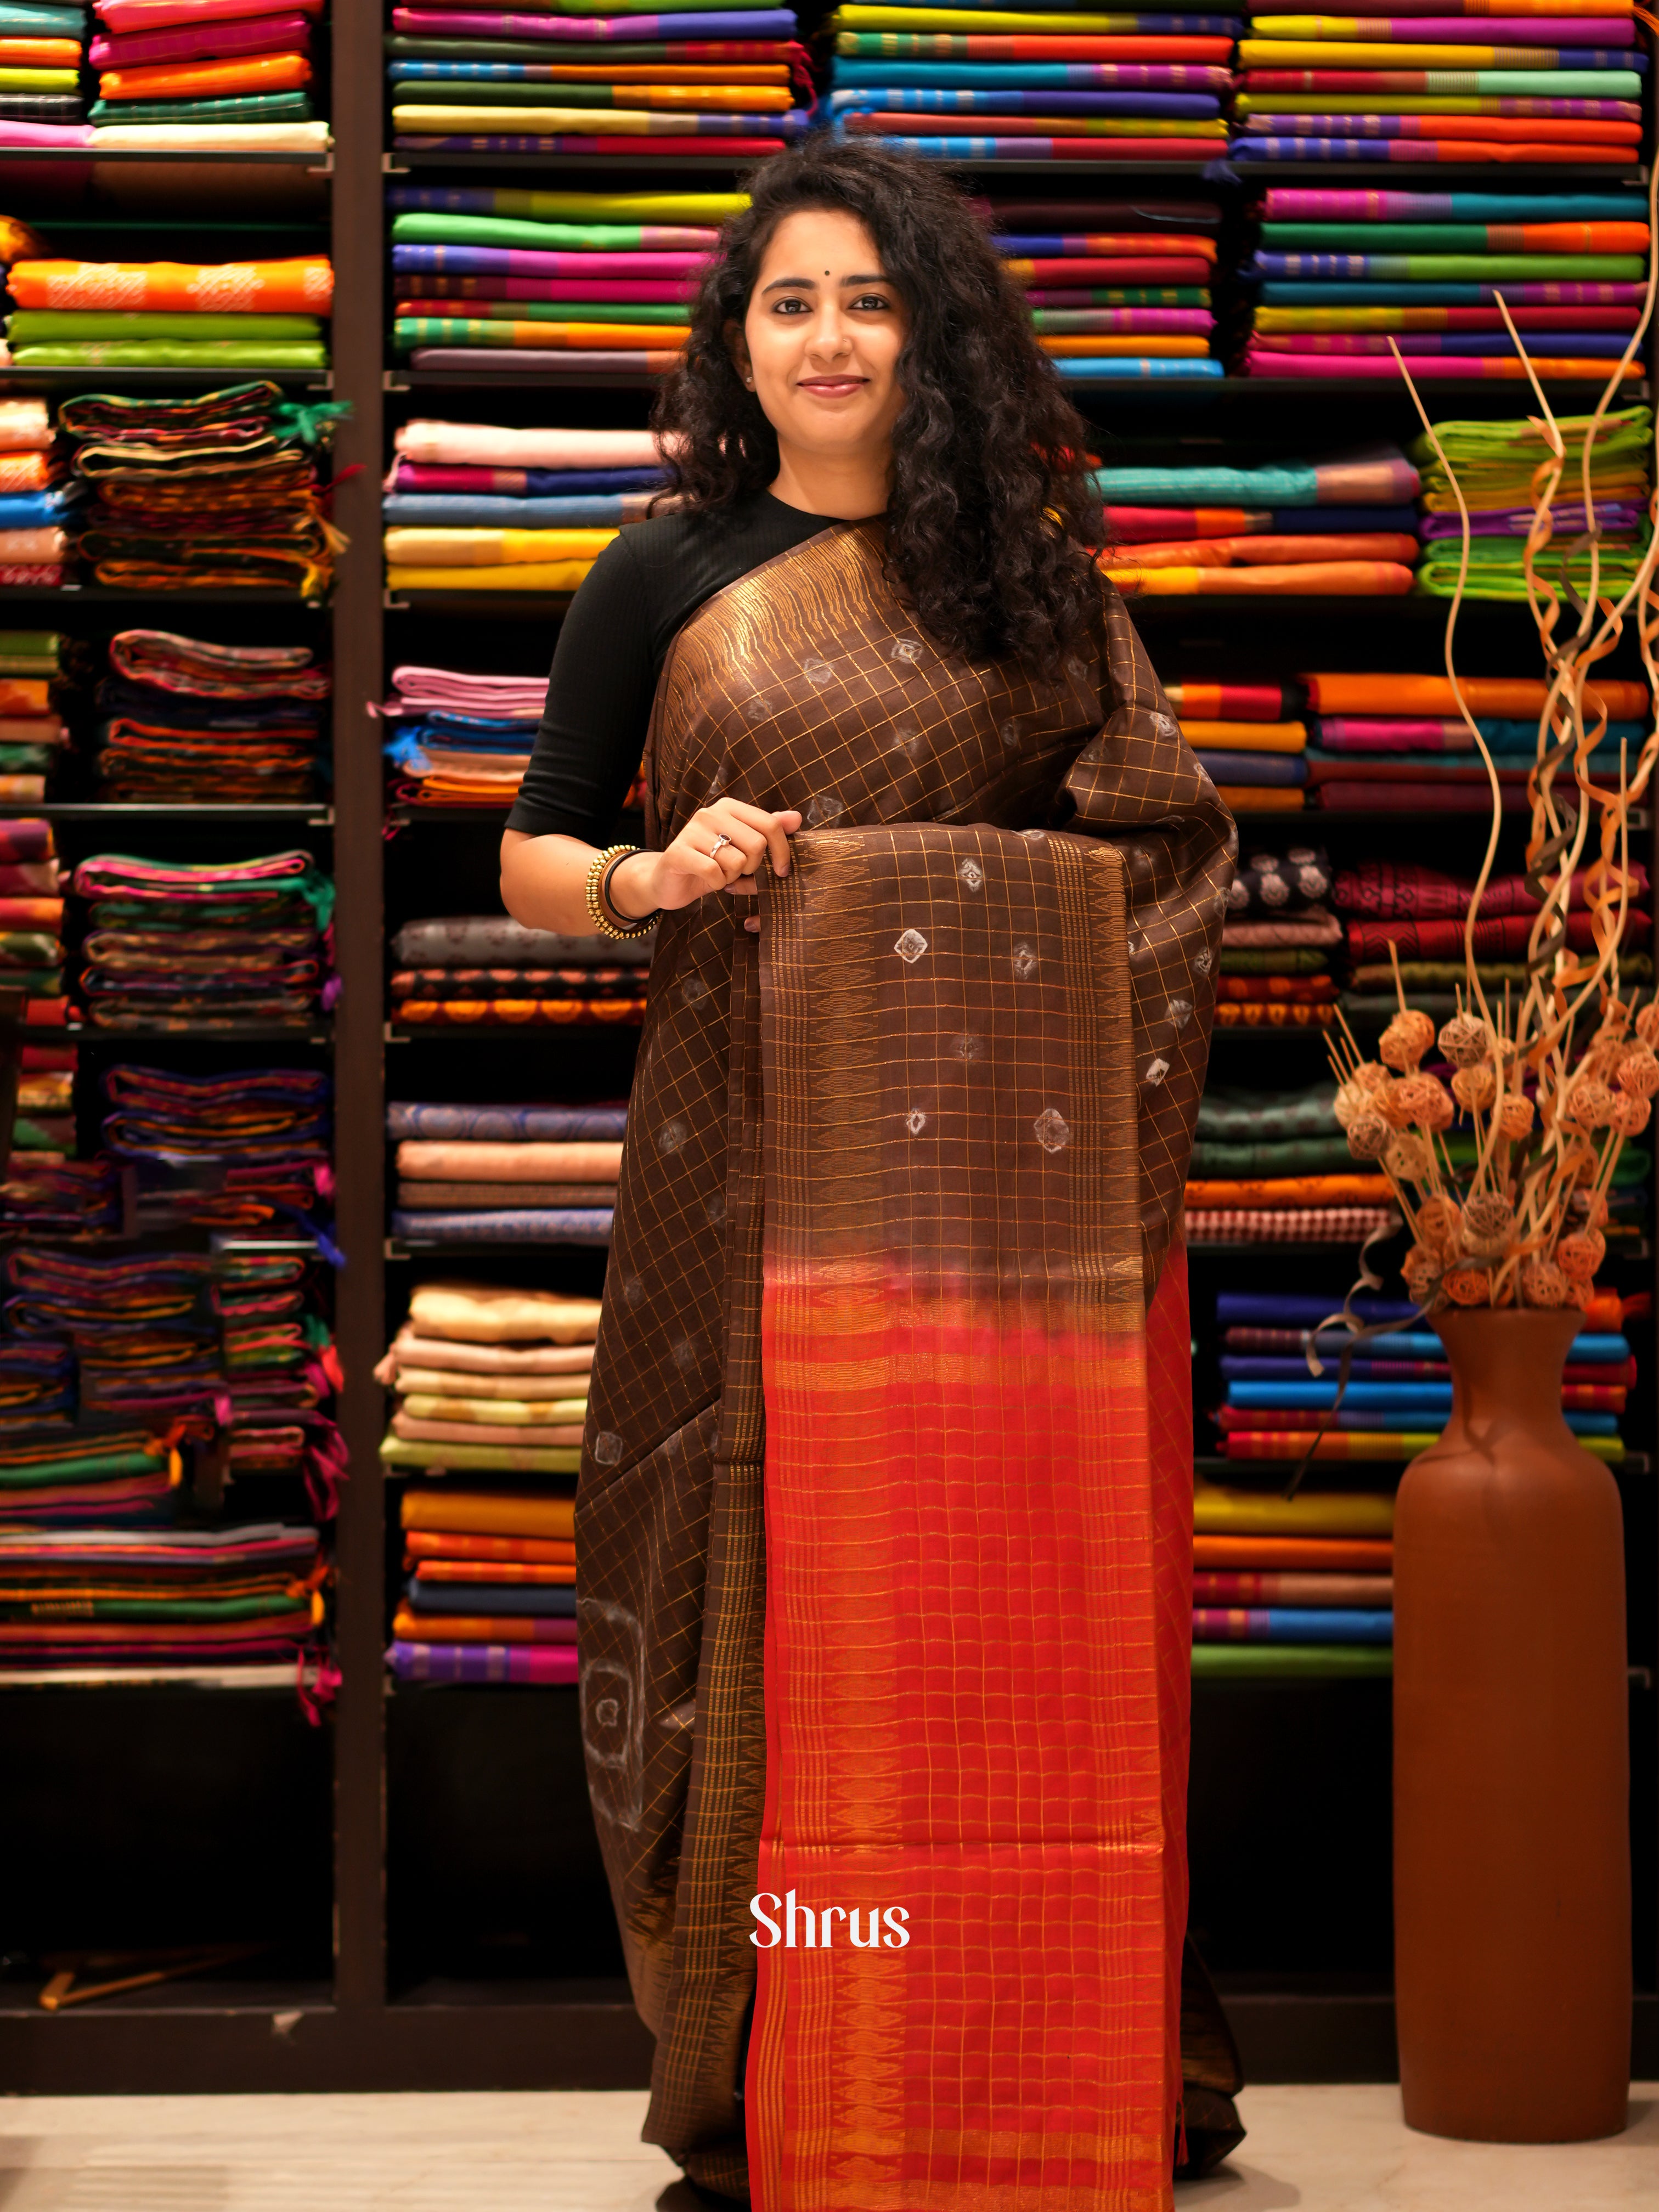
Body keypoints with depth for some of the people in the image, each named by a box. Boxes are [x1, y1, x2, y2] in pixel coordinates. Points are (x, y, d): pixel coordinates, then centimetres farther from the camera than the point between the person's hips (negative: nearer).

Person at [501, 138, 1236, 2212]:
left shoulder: (1033, 573, 11)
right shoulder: (668, 576, 8)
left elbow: (1159, 842, 13)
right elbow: (528, 856, 10)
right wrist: (645, 879, -10)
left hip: (1012, 1164, 1)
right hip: (762, 1163, -1)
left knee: (1018, 1616, 0)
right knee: (776, 1606, -1)